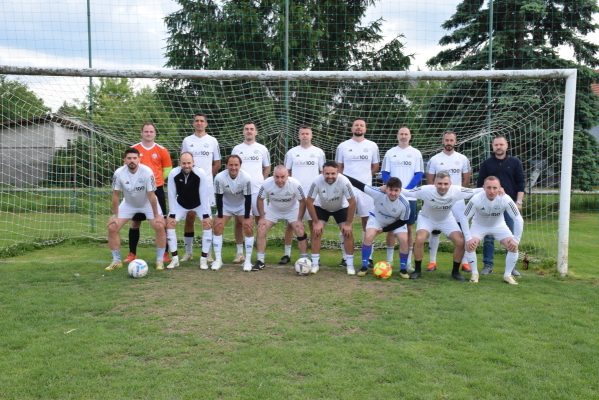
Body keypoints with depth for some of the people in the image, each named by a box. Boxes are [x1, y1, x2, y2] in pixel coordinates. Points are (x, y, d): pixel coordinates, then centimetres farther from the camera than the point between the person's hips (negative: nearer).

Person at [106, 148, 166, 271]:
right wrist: (115, 215, -10)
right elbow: (116, 195, -12)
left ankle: (160, 260, -4)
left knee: (159, 226, -20)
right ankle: (116, 261, 9)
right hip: (128, 204, 2)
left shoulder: (147, 172, -29)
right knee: (112, 228, -8)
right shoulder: (119, 173, -23)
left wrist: (156, 216, -19)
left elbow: (151, 195, -23)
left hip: (148, 203, -2)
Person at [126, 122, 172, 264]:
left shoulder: (162, 150, 1)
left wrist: (157, 179, 2)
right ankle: (132, 254, 16)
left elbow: (167, 169, 9)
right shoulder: (133, 149, 2)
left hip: (157, 189, -1)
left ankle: (164, 253, 10)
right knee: (135, 222, 5)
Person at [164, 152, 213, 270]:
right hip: (181, 204, 2)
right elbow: (172, 195, -16)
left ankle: (204, 259, -9)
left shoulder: (201, 174, -30)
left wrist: (205, 215, -25)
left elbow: (204, 195, -24)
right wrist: (172, 214, -17)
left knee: (207, 224, -19)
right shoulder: (173, 174, -25)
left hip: (199, 204, -2)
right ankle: (175, 259, -2)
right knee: (169, 223, -11)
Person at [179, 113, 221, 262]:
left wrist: (206, 176, 2)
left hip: (207, 185, -1)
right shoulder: (187, 141, 9)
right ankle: (188, 251, 13)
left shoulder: (212, 141, 7)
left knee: (206, 219, -1)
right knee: (189, 217, 3)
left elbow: (217, 164, 10)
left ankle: (207, 253, 4)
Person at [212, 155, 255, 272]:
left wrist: (247, 217, -16)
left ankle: (248, 260, -1)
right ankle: (218, 259, 2)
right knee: (217, 228, -9)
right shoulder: (219, 177, -27)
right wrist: (220, 217, -15)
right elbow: (219, 198, -17)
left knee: (249, 229, -12)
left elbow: (248, 198, -19)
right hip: (225, 206, 1)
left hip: (242, 206, -1)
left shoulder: (246, 178, -28)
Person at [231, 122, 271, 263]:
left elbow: (267, 168, 14)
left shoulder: (262, 149, 7)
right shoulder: (237, 149, 8)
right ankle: (240, 253, 10)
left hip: (257, 189, 0)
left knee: (260, 220, 1)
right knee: (239, 221, 2)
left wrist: (261, 181, 3)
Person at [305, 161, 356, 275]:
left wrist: (348, 223, -21)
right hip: (321, 207, 0)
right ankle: (315, 264, 1)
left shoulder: (344, 181, -35)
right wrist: (316, 222, -20)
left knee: (348, 232, -10)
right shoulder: (317, 181, -34)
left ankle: (350, 265, 4)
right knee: (316, 231, -12)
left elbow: (352, 202, -23)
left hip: (341, 208, 0)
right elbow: (309, 201, -21)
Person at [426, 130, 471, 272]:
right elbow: (430, 181, 3)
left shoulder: (463, 159, 5)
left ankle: (465, 262, 8)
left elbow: (466, 180, 11)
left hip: (457, 200, 1)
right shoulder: (434, 159, 1)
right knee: (434, 230, 2)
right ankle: (432, 261, 11)